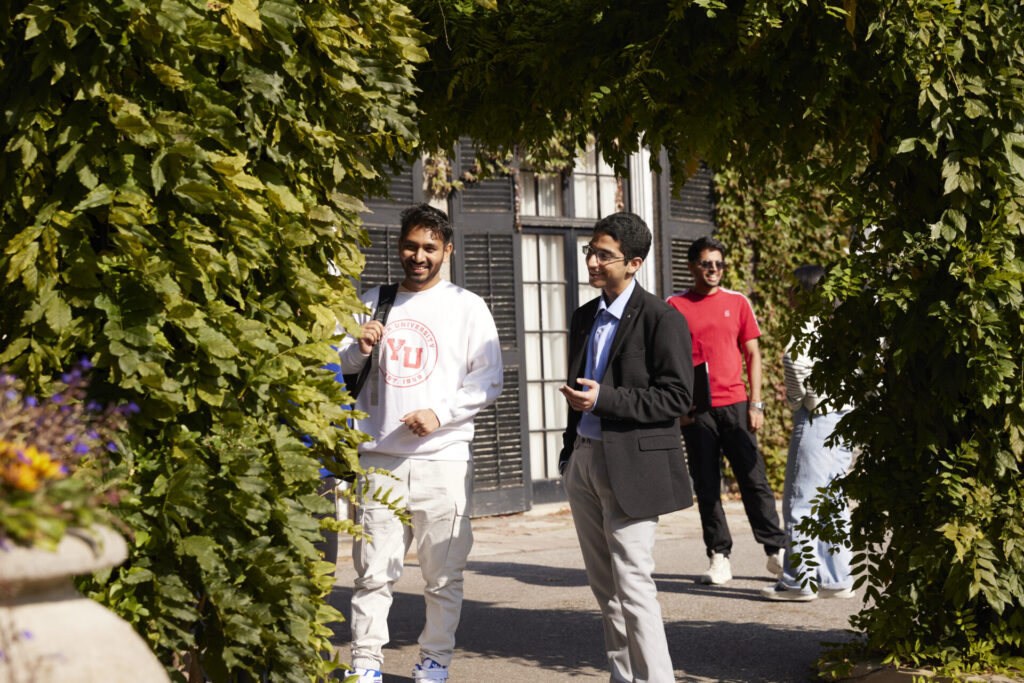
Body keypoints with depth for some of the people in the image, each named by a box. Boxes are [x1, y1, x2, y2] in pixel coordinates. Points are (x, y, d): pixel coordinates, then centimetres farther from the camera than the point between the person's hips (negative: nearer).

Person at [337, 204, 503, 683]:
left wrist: (441, 413, -11)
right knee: (373, 569, 0)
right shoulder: (373, 302, 13)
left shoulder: (467, 306, 5)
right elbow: (338, 369, 17)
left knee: (444, 573, 3)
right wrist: (359, 349, -5)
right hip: (379, 460, 2)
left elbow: (489, 380, 2)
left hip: (443, 459, -2)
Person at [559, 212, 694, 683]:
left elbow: (677, 397, -14)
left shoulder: (661, 319, -10)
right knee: (605, 588, 12)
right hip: (584, 460, 8)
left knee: (632, 585, -9)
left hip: (632, 464, -7)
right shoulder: (585, 317, 14)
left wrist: (604, 398, -19)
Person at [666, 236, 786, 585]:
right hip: (696, 410, 0)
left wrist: (756, 403, 2)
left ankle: (776, 551, 7)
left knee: (754, 479, -1)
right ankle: (719, 558, 10)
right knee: (706, 486, 3)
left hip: (735, 404, 1)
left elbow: (752, 354, 9)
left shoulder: (737, 302, 8)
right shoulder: (675, 305, 4)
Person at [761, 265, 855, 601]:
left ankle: (799, 580, 1)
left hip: (817, 416, -9)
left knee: (800, 500, -2)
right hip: (846, 414, 9)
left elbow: (796, 362, -28)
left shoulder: (811, 326, -12)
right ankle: (838, 579, 16)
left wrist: (797, 399, -11)